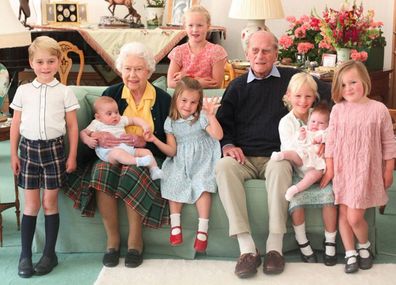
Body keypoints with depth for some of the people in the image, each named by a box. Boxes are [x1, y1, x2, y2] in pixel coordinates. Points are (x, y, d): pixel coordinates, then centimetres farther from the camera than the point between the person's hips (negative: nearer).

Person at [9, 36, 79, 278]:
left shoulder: (64, 92, 0)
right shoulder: (23, 91, 5)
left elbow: (73, 126, 2)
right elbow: (16, 124, 8)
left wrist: (72, 156, -1)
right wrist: (13, 154, 6)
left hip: (53, 148, -1)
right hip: (29, 148, 1)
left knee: (50, 202, 4)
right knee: (31, 204, 5)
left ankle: (50, 254, 14)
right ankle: (25, 255, 12)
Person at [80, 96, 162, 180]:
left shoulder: (121, 120, 22)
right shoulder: (97, 124, 11)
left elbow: (134, 119, 27)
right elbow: (83, 132, 7)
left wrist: (144, 125, 8)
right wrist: (88, 140, -15)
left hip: (128, 149, 6)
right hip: (109, 152, -6)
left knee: (146, 151, -3)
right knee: (117, 152, -41)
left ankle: (154, 169, -11)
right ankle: (138, 161, -54)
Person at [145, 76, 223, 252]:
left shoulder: (201, 118, -6)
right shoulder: (171, 122, 4)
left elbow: (218, 135, -21)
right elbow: (172, 151, 2)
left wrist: (211, 115, -31)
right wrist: (155, 140, -12)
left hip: (201, 161, -3)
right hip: (180, 163, 3)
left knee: (202, 184, -26)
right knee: (173, 182, -22)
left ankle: (202, 231, -26)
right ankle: (175, 226, -14)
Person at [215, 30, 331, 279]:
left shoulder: (291, 78, 9)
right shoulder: (237, 86, 17)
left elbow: (331, 94, 8)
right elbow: (223, 123, 16)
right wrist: (227, 145, -3)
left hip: (276, 156, -2)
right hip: (244, 158, 2)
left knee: (280, 167, -38)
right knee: (223, 167, -32)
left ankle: (275, 246, -32)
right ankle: (247, 248, -35)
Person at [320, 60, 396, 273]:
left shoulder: (379, 109, -6)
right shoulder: (338, 110, -1)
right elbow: (331, 140, 3)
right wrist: (329, 169, 1)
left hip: (366, 170, -3)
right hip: (343, 170, 3)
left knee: (355, 216, -8)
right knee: (343, 214, 6)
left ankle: (364, 246, 21)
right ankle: (350, 253, 22)